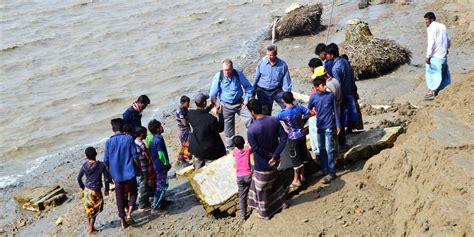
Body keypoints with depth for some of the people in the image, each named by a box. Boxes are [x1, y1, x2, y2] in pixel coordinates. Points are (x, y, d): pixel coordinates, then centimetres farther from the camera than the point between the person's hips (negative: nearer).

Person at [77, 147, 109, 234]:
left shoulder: (84, 165, -6)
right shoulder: (101, 165, -14)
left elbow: (79, 178, 0)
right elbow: (106, 178, -11)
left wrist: (82, 187, 17)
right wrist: (106, 190, 2)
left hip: (87, 190, 3)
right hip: (96, 191, -3)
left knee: (88, 208, 20)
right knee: (95, 209, 12)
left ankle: (89, 226, 30)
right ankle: (91, 228, 16)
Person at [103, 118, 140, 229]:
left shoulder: (109, 142, -2)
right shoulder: (129, 139, -7)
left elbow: (106, 161, 0)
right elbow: (135, 156, -7)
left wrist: (110, 174, 13)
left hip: (117, 175, 2)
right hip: (130, 173, -2)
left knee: (120, 198, 13)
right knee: (133, 193, 18)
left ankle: (123, 221, 17)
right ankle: (129, 213, -1)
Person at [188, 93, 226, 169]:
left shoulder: (190, 114, -17)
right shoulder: (211, 119, -33)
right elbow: (220, 129, -15)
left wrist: (209, 107, 8)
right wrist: (220, 114, -10)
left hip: (196, 149, 5)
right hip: (211, 151, -5)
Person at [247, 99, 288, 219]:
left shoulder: (251, 130, -27)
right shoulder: (274, 120, -10)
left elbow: (256, 149, -24)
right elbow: (284, 137, -11)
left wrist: (270, 156, -9)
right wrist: (275, 156, -14)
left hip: (262, 164, -6)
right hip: (274, 161, 6)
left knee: (261, 188, 16)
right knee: (274, 179, 31)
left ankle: (264, 212, 33)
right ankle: (281, 202, 48)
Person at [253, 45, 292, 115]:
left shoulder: (282, 64, -8)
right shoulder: (261, 63, -6)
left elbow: (286, 81, -3)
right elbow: (256, 78, 4)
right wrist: (253, 93, 8)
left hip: (277, 91, 0)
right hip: (263, 91, 1)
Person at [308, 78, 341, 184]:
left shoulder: (330, 95, -8)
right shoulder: (313, 97, -4)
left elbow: (335, 110, -2)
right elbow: (308, 110, 10)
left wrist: (338, 125, -2)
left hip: (329, 126, -3)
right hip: (319, 126, 3)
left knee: (329, 150, -4)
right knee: (322, 149, 13)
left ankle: (331, 173, 1)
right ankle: (324, 169, 27)